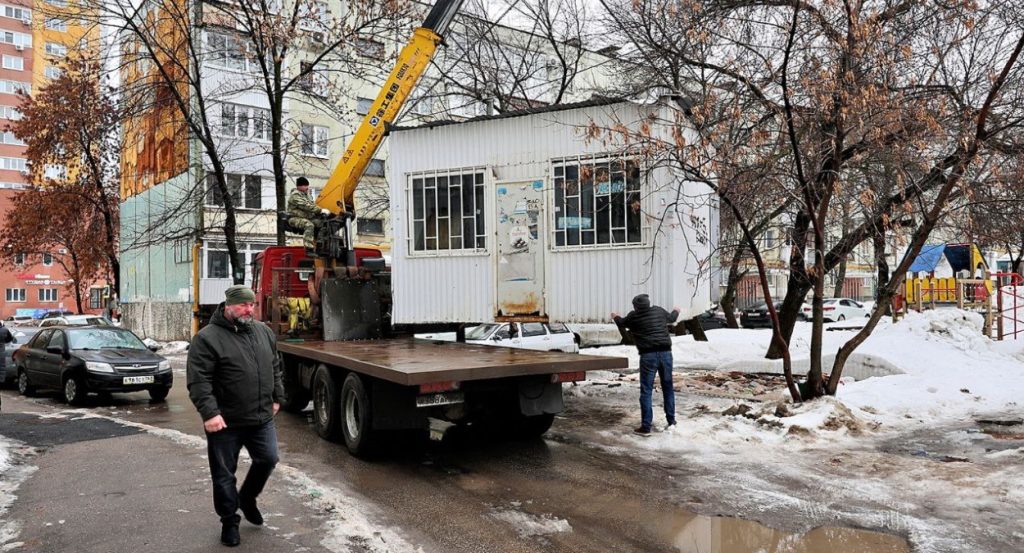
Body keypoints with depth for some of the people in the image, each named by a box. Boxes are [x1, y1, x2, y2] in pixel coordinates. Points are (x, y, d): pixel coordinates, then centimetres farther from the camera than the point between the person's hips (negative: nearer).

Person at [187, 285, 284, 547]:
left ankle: (247, 498, 35)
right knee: (224, 474, 7)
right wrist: (209, 412, -24)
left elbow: (275, 368, 18)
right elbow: (198, 381, -17)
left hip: (262, 418, 5)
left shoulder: (264, 332, 7)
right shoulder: (207, 338, -12)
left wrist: (276, 397, 14)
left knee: (268, 460, 9)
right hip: (225, 421, -5)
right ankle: (229, 521, 25)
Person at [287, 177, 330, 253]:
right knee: (309, 225, -36)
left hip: (308, 218, 9)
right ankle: (309, 249, -39)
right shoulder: (295, 195, -14)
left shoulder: (307, 194, 17)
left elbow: (313, 205, 17)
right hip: (295, 218, -9)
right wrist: (321, 210, -29)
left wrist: (322, 212, -3)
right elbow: (306, 206, -25)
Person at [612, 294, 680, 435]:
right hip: (665, 353, 3)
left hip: (648, 356, -3)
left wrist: (615, 317, 45)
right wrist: (676, 311, 52)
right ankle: (671, 421, 23)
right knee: (668, 388, 16)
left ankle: (646, 426, 0)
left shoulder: (633, 317, 2)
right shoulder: (658, 311, 9)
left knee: (646, 391, 1)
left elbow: (621, 323, 22)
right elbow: (671, 318, 28)